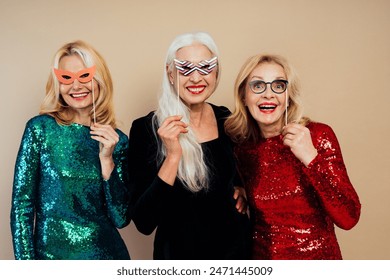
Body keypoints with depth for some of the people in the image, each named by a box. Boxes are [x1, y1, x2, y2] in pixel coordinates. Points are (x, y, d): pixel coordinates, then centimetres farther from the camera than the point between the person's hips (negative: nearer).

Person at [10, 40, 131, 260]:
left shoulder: (117, 140, -2)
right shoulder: (40, 128, -7)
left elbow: (121, 219, -6)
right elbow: (21, 206, -8)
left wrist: (107, 160, -15)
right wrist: (26, 259, -13)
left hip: (107, 253, 2)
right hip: (50, 254, -2)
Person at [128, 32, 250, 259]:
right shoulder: (146, 128, -17)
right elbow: (144, 223, -22)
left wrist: (241, 189, -5)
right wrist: (173, 156, -29)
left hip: (237, 247, 4)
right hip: (181, 252, -3)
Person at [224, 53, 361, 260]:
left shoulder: (318, 135, -13)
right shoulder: (241, 148, -6)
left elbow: (348, 218, -19)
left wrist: (310, 158, -26)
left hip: (316, 256, -2)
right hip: (262, 257, 2)